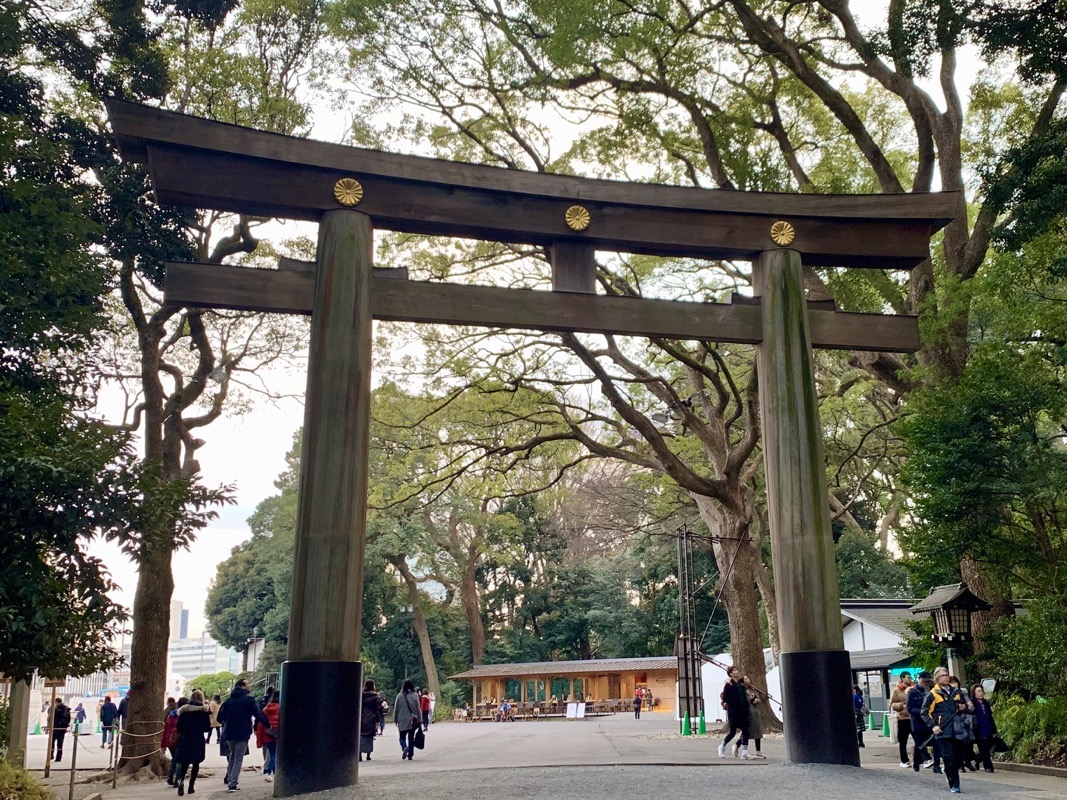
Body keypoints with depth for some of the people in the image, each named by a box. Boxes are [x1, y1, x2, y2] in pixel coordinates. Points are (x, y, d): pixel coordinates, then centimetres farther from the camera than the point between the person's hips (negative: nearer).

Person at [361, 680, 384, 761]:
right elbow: (377, 710, -5)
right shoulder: (374, 696, -4)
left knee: (361, 737, 5)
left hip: (362, 719, 1)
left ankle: (360, 755, -5)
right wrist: (378, 721, -2)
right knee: (369, 737, 9)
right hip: (371, 720, -1)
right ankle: (368, 755, 9)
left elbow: (358, 708, 4)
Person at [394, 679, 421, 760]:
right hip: (413, 721, 1)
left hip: (402, 721, -1)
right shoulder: (415, 695, -5)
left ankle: (404, 748, -20)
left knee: (402, 737, 8)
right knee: (411, 738, 13)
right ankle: (410, 755, 12)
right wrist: (419, 718, 9)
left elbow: (396, 709, 1)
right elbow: (418, 708, -1)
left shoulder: (399, 696, -5)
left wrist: (395, 720, 11)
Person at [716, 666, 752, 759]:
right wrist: (736, 704, -18)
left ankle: (744, 752, 2)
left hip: (743, 711, 6)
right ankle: (722, 747, 22)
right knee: (733, 731, -1)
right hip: (733, 712, -6)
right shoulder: (729, 685, -7)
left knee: (745, 731, -1)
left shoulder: (741, 685, 13)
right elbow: (725, 698, -13)